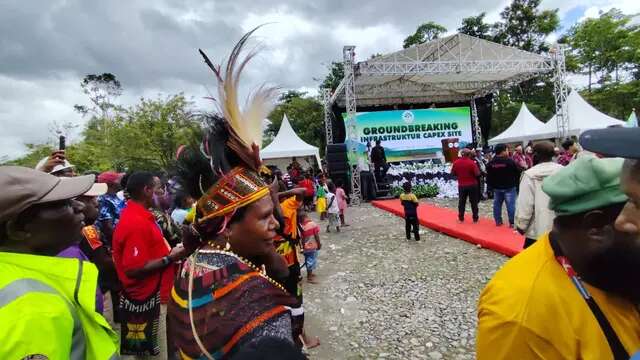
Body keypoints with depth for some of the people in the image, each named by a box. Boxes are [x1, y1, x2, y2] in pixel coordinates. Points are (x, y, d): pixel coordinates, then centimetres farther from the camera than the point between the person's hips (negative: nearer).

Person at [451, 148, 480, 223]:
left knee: (461, 202, 12)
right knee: (474, 202, 8)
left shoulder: (456, 162, -6)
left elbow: (453, 173, 2)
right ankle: (475, 218, 15)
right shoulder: (472, 162, -17)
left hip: (461, 185, 3)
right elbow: (477, 174, -17)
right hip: (472, 185, -3)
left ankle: (461, 218, 17)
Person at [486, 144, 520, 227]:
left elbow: (488, 177, 6)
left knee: (497, 204, 12)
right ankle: (512, 222, 4)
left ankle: (498, 221, 18)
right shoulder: (510, 161, -14)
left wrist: (491, 186, 14)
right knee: (511, 205, 1)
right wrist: (516, 184, 10)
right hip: (509, 187, -5)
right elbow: (517, 174, -6)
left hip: (496, 188, 5)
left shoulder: (491, 163, 0)